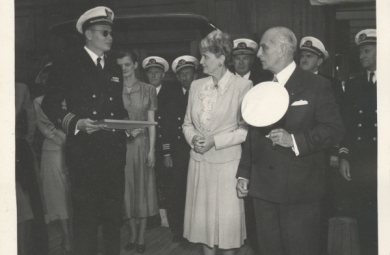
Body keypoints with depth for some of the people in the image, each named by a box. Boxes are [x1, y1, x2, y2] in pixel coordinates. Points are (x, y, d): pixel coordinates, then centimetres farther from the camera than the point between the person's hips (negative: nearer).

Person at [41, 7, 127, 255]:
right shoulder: (68, 62, 0)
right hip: (84, 150, -5)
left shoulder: (114, 67, 17)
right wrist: (76, 122, -18)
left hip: (114, 150, 5)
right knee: (85, 215, 1)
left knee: (114, 213, 10)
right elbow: (50, 104, -4)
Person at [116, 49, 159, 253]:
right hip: (121, 145, 1)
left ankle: (141, 237, 15)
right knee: (126, 189, 6)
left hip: (142, 144, 0)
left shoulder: (148, 90, 3)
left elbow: (151, 122, 1)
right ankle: (133, 234, 20)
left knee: (143, 189, 4)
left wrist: (152, 149, -5)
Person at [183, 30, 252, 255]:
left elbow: (247, 129, -8)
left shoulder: (243, 86, -7)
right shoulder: (196, 85, 9)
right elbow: (187, 123, 15)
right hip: (199, 161, 5)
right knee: (204, 218, 12)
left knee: (228, 220, 4)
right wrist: (193, 138, -6)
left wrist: (215, 141, -15)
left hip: (226, 162, -5)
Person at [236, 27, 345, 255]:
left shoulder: (317, 85, -5)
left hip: (299, 189, -5)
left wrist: (294, 140, -22)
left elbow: (335, 129, -10)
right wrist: (244, 173, 10)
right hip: (263, 187, 6)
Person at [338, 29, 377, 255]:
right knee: (365, 224, 8)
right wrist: (344, 154, 3)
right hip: (361, 166, 3)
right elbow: (345, 124, 11)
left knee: (381, 222, 1)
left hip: (382, 165, -3)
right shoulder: (353, 85, 12)